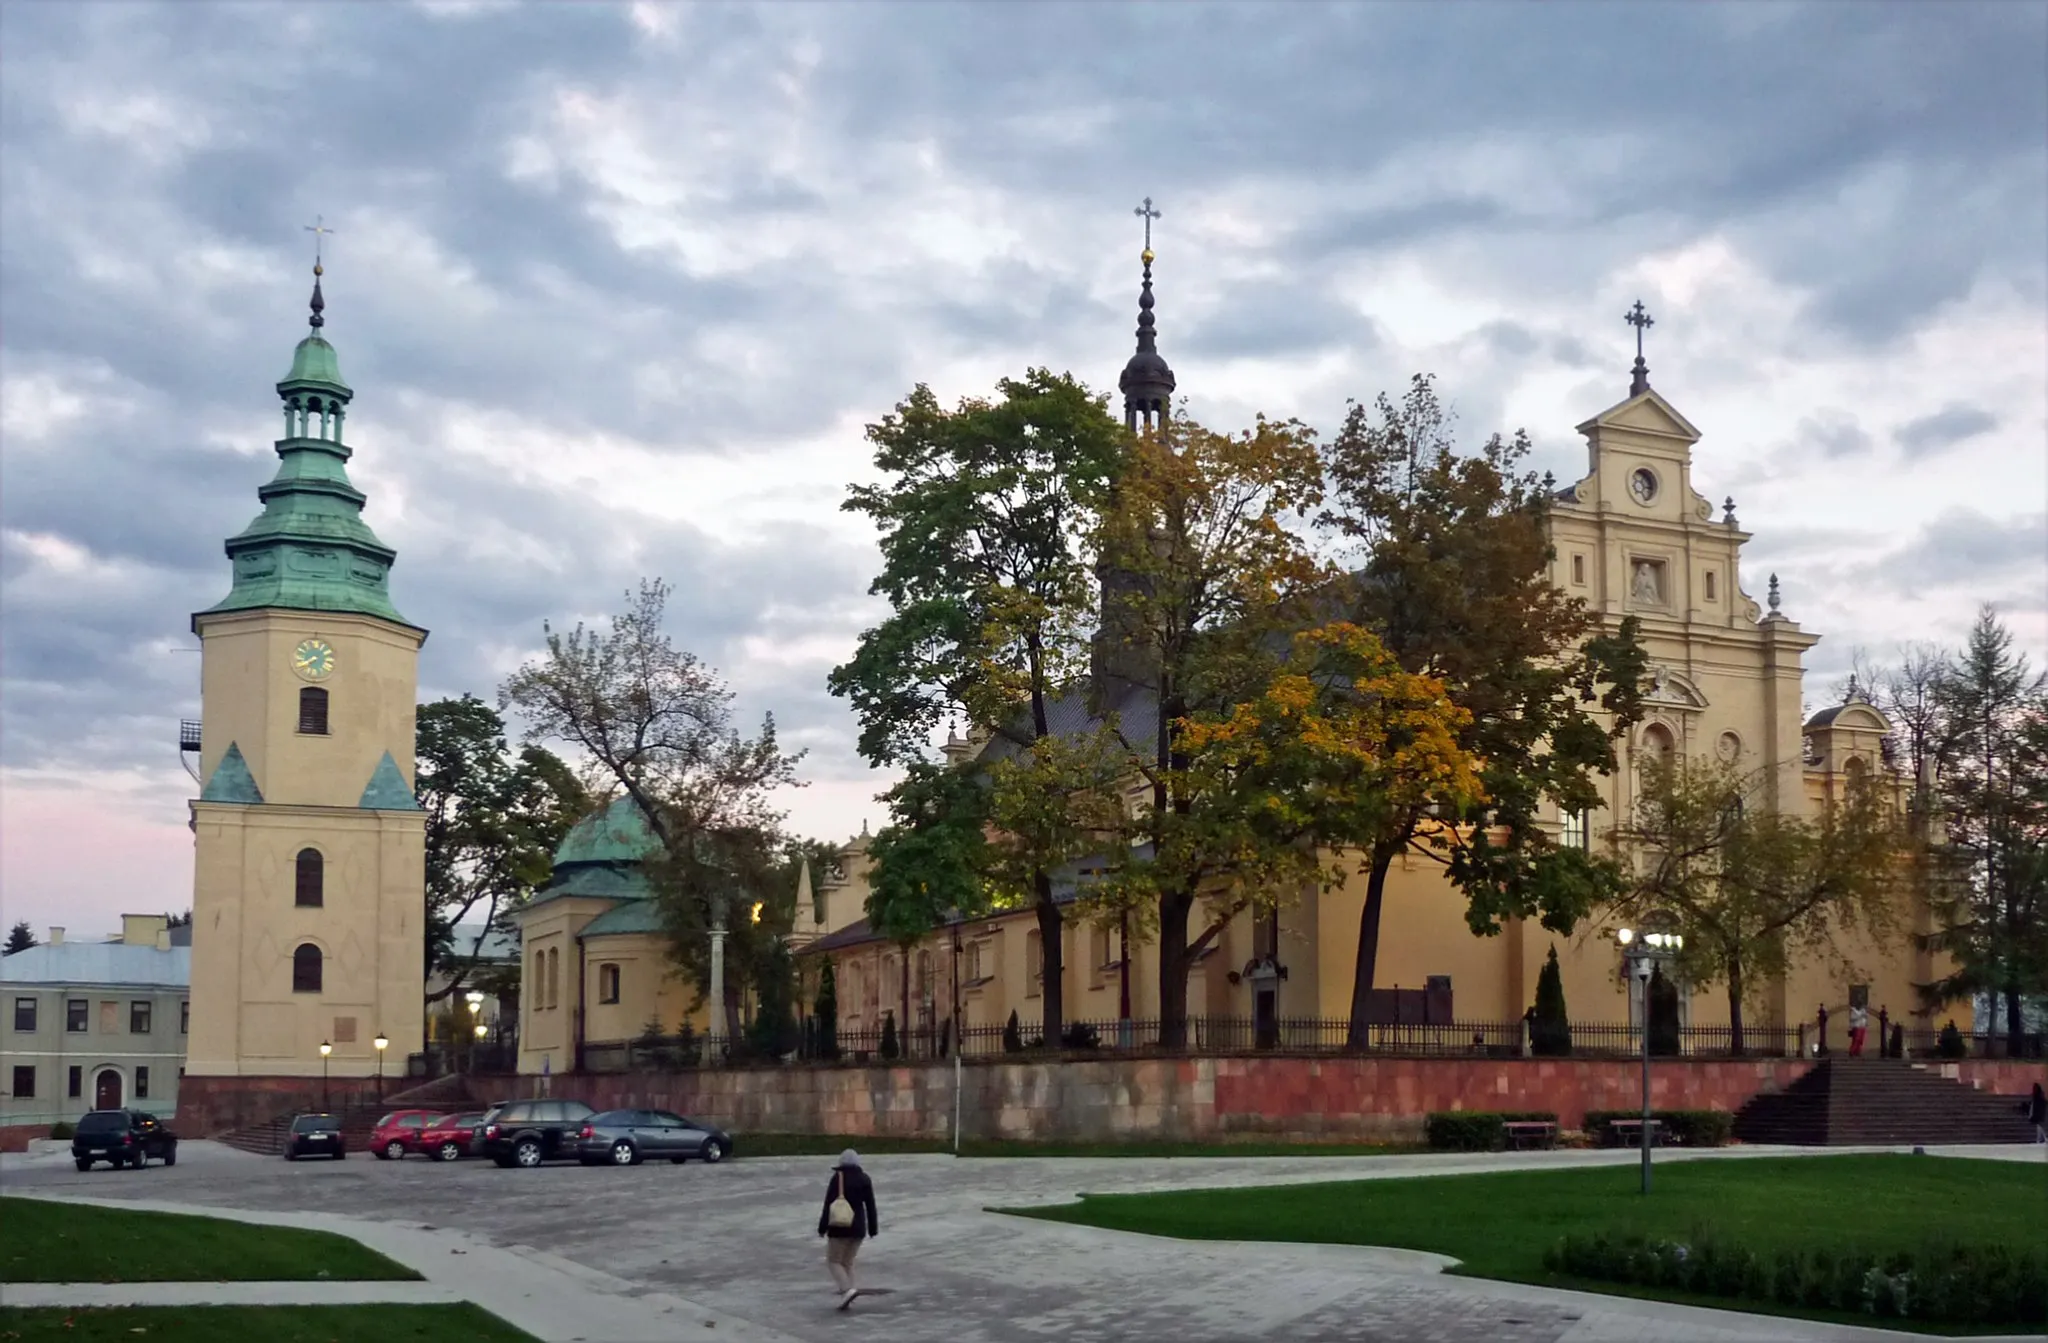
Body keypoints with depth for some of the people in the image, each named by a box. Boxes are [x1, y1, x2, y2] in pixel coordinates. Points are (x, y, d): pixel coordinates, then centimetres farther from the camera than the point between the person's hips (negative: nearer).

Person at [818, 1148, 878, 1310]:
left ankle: (847, 1289, -17)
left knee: (833, 1262, 5)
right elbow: (870, 1205, 2)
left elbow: (828, 1205, -11)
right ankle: (846, 1299, 4)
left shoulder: (837, 1178, -9)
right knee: (847, 1263, 14)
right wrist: (873, 1228, 9)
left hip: (840, 1227, -4)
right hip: (858, 1227, 4)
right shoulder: (864, 1179, 2)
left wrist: (822, 1228, -6)